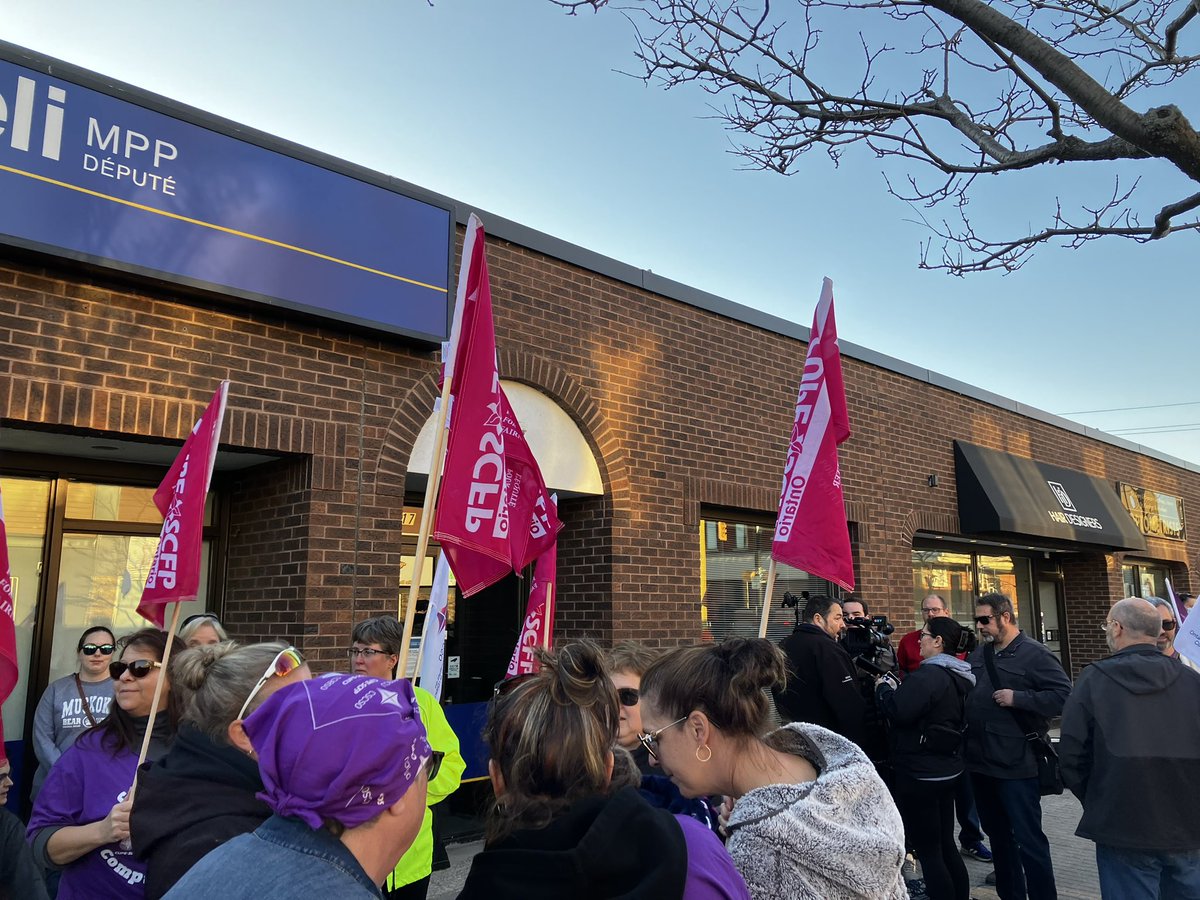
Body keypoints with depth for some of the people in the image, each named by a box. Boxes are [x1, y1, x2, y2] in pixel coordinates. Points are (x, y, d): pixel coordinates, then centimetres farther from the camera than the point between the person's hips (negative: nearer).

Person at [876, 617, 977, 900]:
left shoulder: (929, 674, -20)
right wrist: (898, 688, 7)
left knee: (928, 851, 0)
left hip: (920, 772, -10)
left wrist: (883, 687, -10)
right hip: (946, 768, 10)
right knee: (945, 845, 19)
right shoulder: (958, 677, 11)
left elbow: (898, 711, -26)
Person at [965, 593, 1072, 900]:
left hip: (1016, 765, -7)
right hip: (980, 763, 7)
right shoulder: (978, 655, 11)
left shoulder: (1035, 654, -10)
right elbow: (964, 694, 21)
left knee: (1028, 839, 0)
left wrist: (1017, 698, -23)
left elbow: (1064, 695, -18)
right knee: (997, 835, 19)